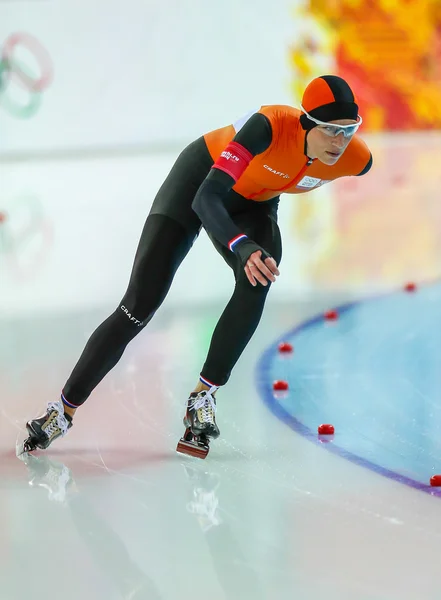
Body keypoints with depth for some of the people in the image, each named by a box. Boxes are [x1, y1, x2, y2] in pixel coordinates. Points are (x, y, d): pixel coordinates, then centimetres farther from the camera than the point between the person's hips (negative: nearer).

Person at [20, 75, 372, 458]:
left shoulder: (356, 160, -25)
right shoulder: (270, 126, -40)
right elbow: (205, 200, -44)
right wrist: (244, 248, -60)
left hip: (254, 205, 4)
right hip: (202, 178, -4)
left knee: (256, 285, -28)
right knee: (140, 304, -9)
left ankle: (204, 396, -11)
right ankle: (65, 408, 4)